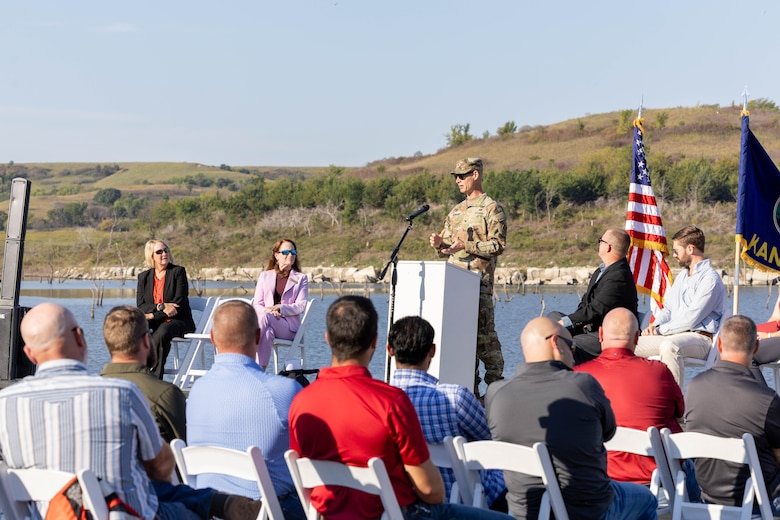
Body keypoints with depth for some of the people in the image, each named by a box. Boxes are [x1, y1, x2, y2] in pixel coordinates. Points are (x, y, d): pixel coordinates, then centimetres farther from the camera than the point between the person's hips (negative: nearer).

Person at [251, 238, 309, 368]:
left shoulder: (301, 278, 16)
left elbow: (301, 306, 3)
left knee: (265, 317, -37)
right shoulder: (265, 276, 21)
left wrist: (279, 308, -13)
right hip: (266, 322, 1)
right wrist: (267, 311, -12)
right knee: (268, 333, -40)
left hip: (289, 325, -1)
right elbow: (256, 304, 12)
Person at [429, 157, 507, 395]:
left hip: (479, 280, -7)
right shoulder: (456, 211, 21)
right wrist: (439, 243, 1)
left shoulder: (491, 208, -1)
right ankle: (469, 389, 9)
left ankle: (495, 382, -5)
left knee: (483, 333, -10)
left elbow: (498, 245, -11)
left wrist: (467, 245, -19)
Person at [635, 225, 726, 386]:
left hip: (699, 338, -9)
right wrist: (655, 326, 2)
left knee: (669, 346, -40)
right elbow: (667, 308, 23)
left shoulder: (710, 279, -10)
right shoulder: (682, 276, 21)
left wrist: (661, 330, -9)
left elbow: (690, 319, -16)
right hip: (673, 335, 9)